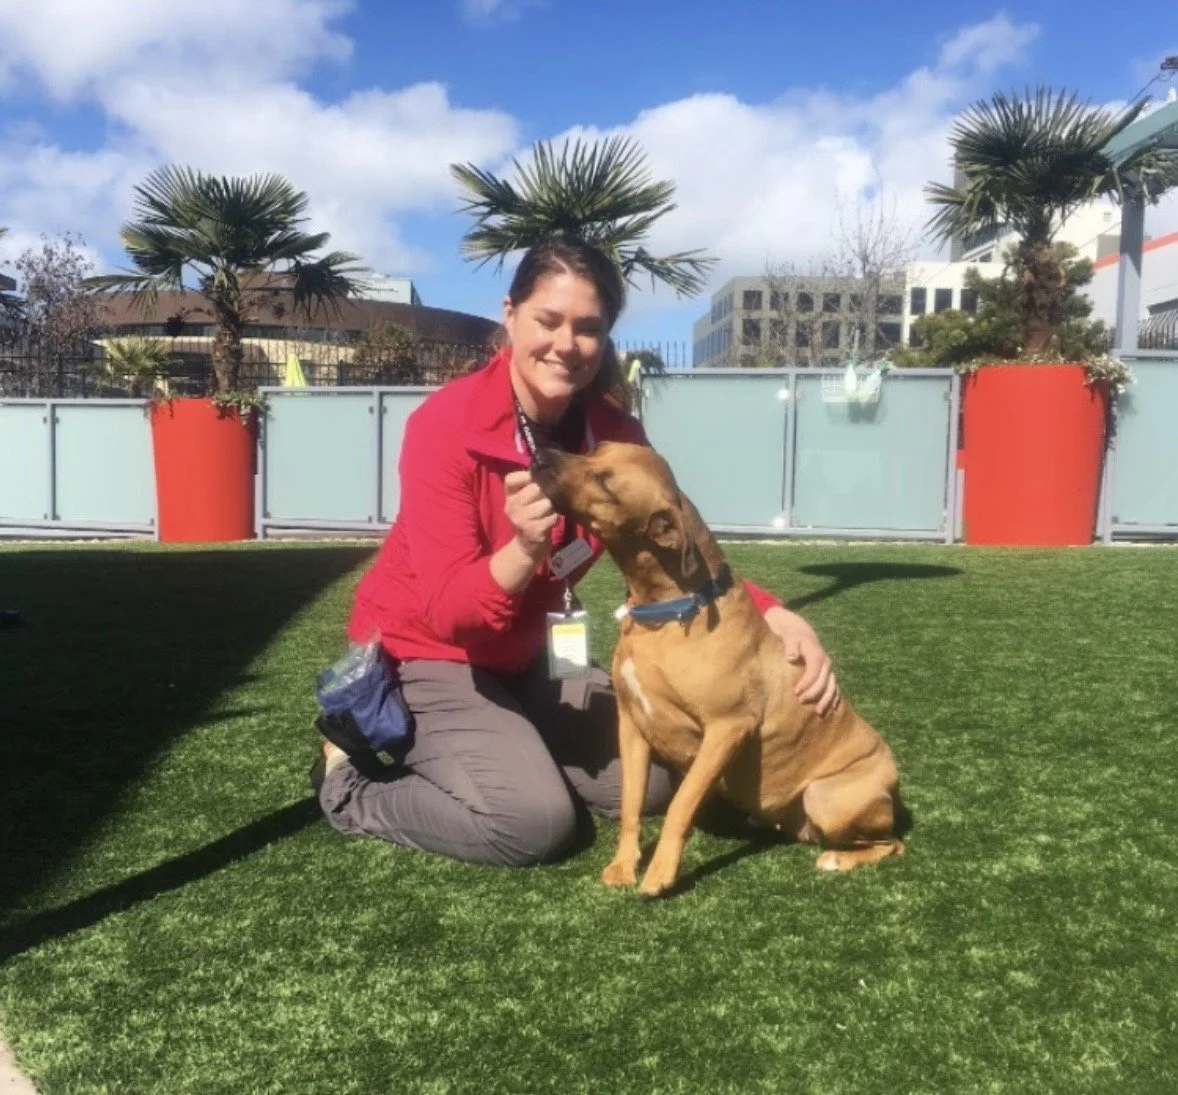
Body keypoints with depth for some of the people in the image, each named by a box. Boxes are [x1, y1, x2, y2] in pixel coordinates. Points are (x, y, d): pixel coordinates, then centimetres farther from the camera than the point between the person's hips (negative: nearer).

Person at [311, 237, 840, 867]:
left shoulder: (612, 432, -10)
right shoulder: (446, 424, -26)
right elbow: (446, 609, -30)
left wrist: (775, 616, -27)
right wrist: (524, 550, -49)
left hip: (522, 657, 7)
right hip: (423, 656, -6)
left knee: (651, 781, 4)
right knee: (535, 821, -22)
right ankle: (350, 785, 1)